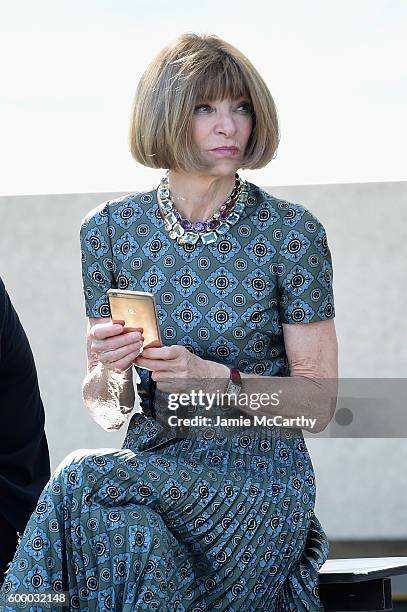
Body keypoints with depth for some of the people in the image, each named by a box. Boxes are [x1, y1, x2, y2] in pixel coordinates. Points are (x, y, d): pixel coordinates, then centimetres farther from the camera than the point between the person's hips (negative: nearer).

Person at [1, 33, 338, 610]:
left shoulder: (291, 231, -2)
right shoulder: (109, 229, 5)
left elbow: (319, 402, -3)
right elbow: (108, 411, 10)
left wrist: (215, 378, -19)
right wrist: (107, 372, -14)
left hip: (258, 477, -2)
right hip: (151, 464, 2)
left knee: (84, 479, -26)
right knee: (129, 536, -32)